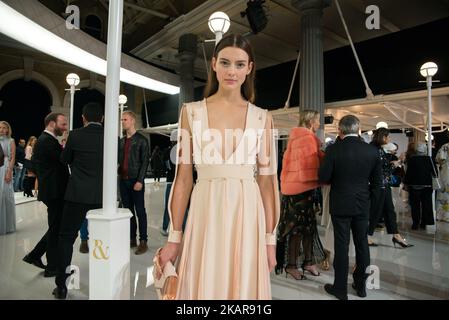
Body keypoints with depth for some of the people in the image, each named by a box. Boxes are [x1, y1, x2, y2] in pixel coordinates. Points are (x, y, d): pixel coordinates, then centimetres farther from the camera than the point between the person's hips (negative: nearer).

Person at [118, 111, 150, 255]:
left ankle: (143, 241, 5)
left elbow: (145, 162, -8)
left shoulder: (141, 140, -2)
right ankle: (132, 239, 20)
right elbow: (119, 160, 14)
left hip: (136, 181, -5)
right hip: (123, 180, 6)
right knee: (128, 211, 10)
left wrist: (140, 180, -15)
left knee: (140, 211, -1)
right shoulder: (121, 141, 15)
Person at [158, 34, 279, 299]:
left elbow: (267, 181, 2)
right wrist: (174, 236, 0)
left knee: (243, 287, 13)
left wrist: (270, 239, 1)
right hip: (205, 214, 0)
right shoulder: (191, 112, 2)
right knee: (204, 287, 10)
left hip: (247, 216, 1)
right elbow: (184, 177, 0)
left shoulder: (262, 118, 3)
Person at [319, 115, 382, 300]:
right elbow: (377, 181, 3)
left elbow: (323, 177, -11)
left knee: (341, 245, 6)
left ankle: (340, 288, 17)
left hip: (340, 205, -3)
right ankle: (361, 285, 31)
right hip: (363, 204, 4)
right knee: (362, 244, 16)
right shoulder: (372, 151, -3)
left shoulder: (334, 150, -15)